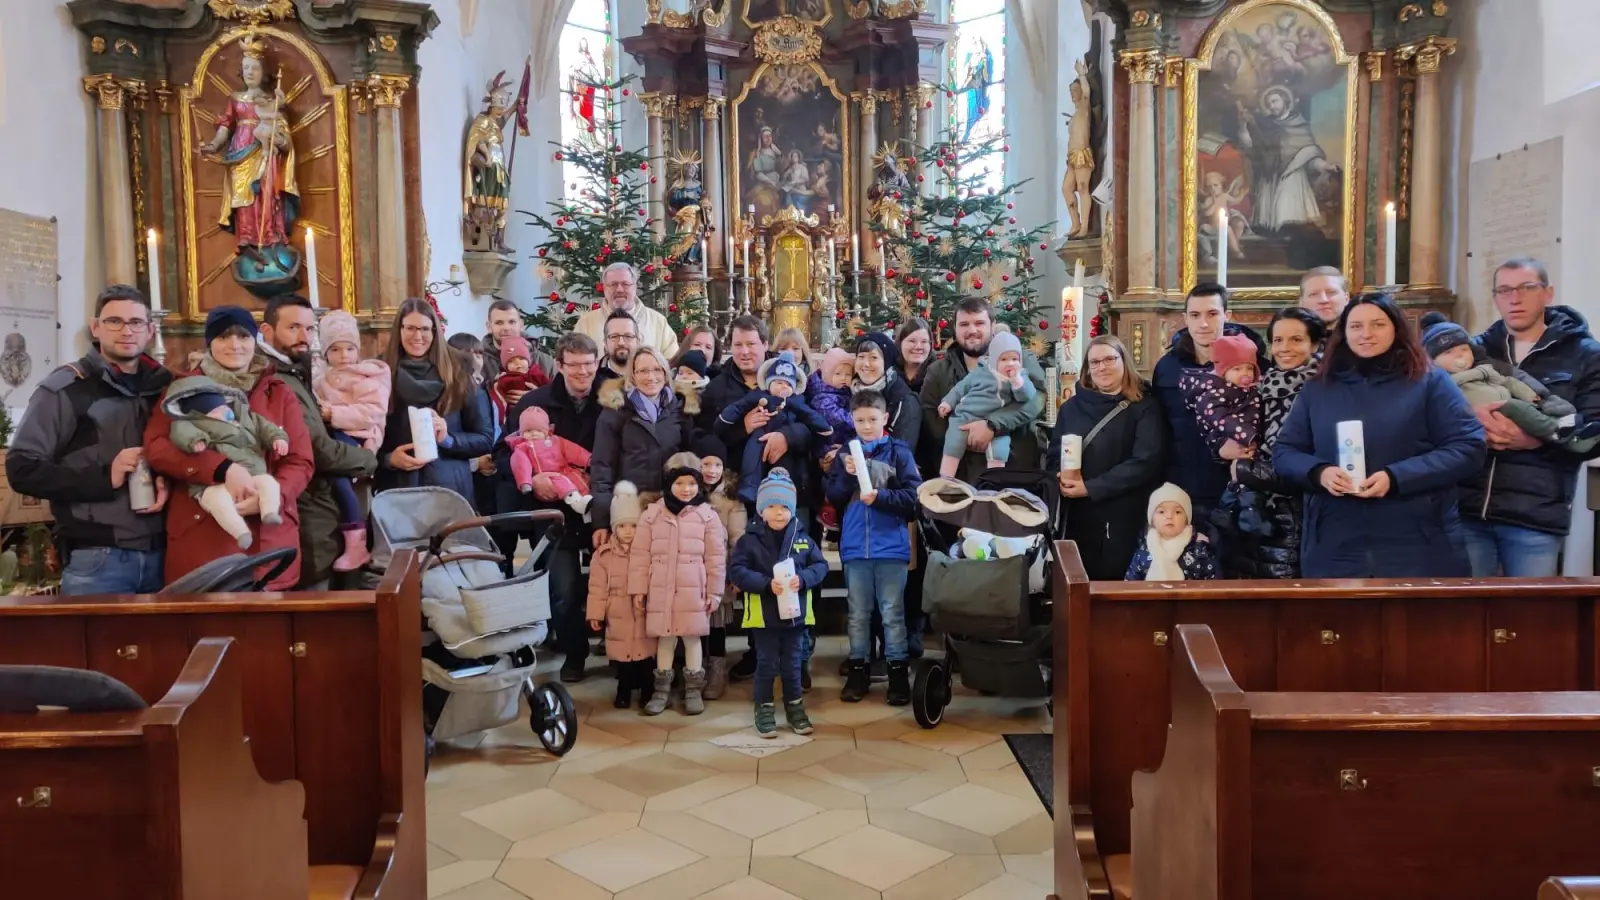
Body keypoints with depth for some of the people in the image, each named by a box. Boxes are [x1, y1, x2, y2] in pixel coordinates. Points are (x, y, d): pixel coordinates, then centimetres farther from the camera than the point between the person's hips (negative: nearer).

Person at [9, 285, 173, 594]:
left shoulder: (164, 386, 12)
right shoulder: (64, 389, -2)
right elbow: (22, 469, -5)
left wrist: (168, 482, -3)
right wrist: (104, 478, -16)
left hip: (159, 554, 5)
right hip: (95, 559, -4)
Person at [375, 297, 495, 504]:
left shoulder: (456, 375, 3)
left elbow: (485, 439, 4)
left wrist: (448, 439, -11)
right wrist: (388, 459, -12)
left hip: (451, 489, 0)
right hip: (398, 491, 0)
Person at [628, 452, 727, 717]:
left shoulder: (707, 516, -2)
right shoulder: (652, 514, 1)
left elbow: (716, 558, 0)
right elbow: (640, 555, 2)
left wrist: (714, 591, -1)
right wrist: (638, 589, 0)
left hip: (693, 592, -1)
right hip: (660, 591, 1)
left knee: (692, 638, 8)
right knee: (664, 638, 11)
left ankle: (693, 689, 20)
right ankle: (661, 689, 23)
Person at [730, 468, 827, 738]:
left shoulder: (802, 538, 1)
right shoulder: (749, 539, -7)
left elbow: (821, 565, 2)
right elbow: (736, 571, -13)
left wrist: (802, 579, -18)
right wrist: (766, 583, -23)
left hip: (795, 613, 2)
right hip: (763, 614, -2)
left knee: (792, 665, 13)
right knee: (766, 665, 7)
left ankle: (795, 708, 28)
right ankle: (764, 710, 21)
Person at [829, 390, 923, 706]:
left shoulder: (899, 452, -1)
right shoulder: (846, 453, 6)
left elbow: (913, 496, -7)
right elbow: (834, 498, 2)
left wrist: (879, 497, -19)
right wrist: (848, 475, -13)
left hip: (891, 547, -2)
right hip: (855, 547, 3)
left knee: (893, 613, 5)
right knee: (858, 614, 12)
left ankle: (898, 673, 13)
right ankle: (858, 670, 22)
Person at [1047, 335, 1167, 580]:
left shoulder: (1144, 407, -1)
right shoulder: (1072, 407, 12)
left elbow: (1146, 461, -12)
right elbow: (1053, 456, 11)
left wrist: (1090, 488, -16)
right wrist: (1061, 478, -13)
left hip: (1125, 520, -3)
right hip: (1078, 518, 3)